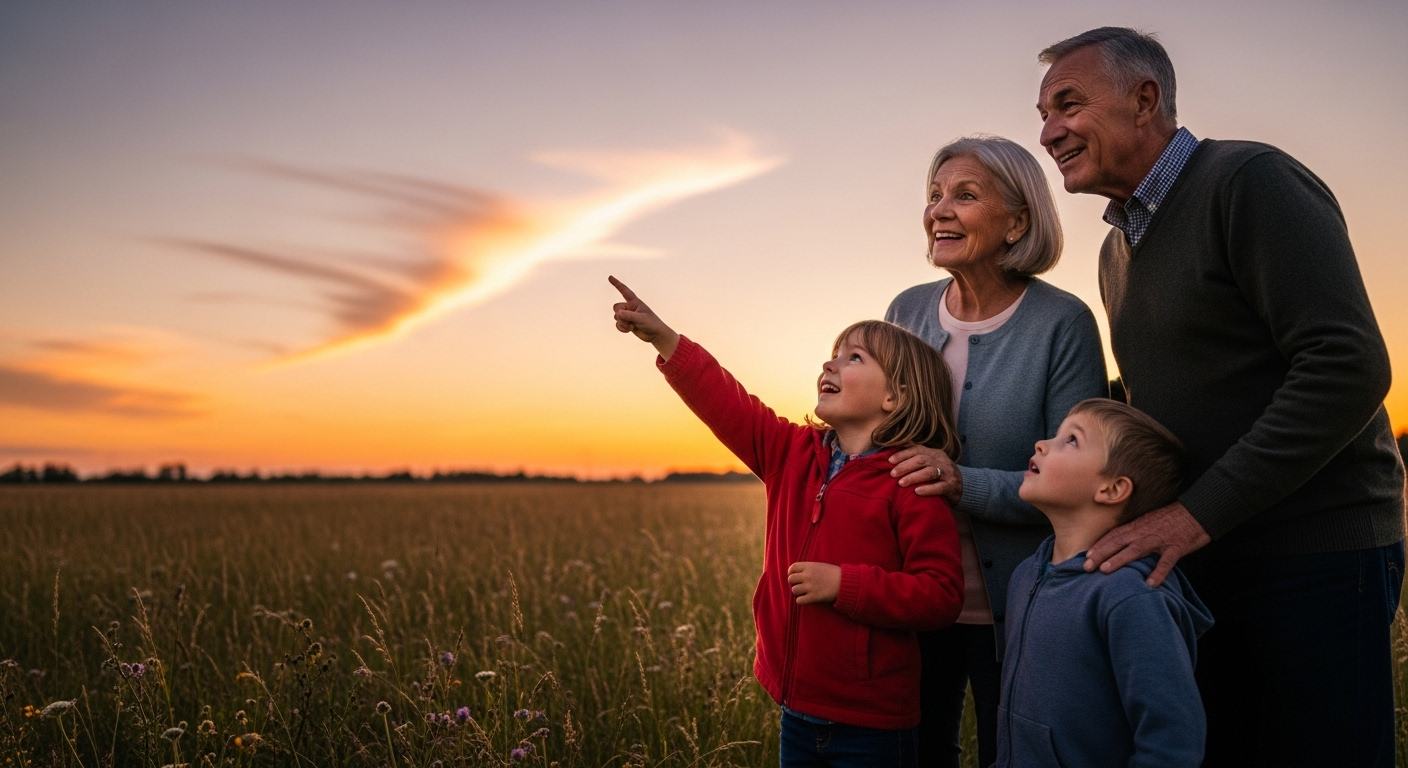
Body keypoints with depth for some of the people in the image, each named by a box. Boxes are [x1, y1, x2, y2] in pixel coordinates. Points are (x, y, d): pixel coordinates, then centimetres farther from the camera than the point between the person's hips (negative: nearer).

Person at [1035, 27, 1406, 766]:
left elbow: (1349, 367, -22)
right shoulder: (1118, 246, 14)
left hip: (1313, 558, -8)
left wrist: (1200, 511, -23)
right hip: (1195, 563, 8)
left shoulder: (1251, 182, -12)